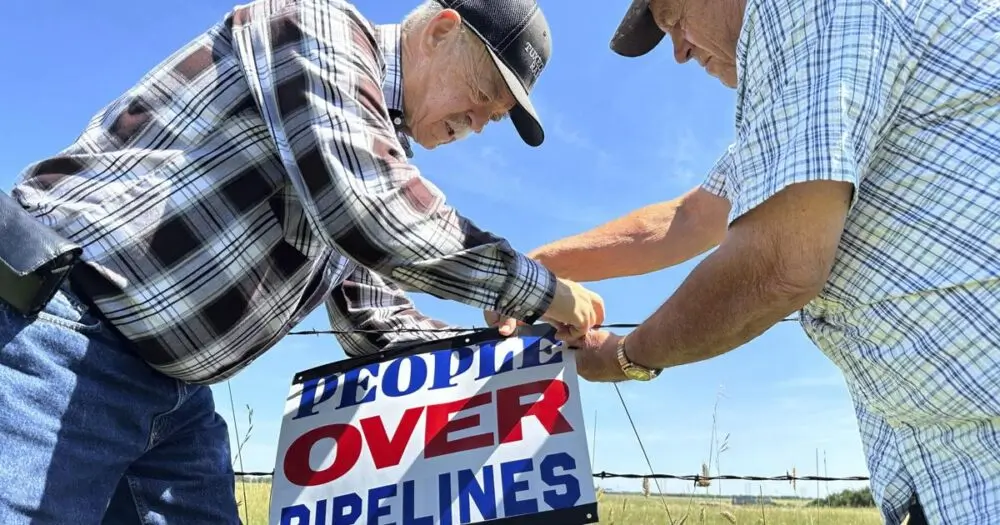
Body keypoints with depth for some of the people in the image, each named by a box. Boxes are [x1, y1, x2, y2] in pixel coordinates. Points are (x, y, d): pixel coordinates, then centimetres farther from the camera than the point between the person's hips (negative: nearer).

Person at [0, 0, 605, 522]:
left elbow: (374, 324, 16)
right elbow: (366, 210, -28)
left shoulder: (379, 153, 15)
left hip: (173, 387, 9)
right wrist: (535, 286, -16)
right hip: (64, 335, -8)